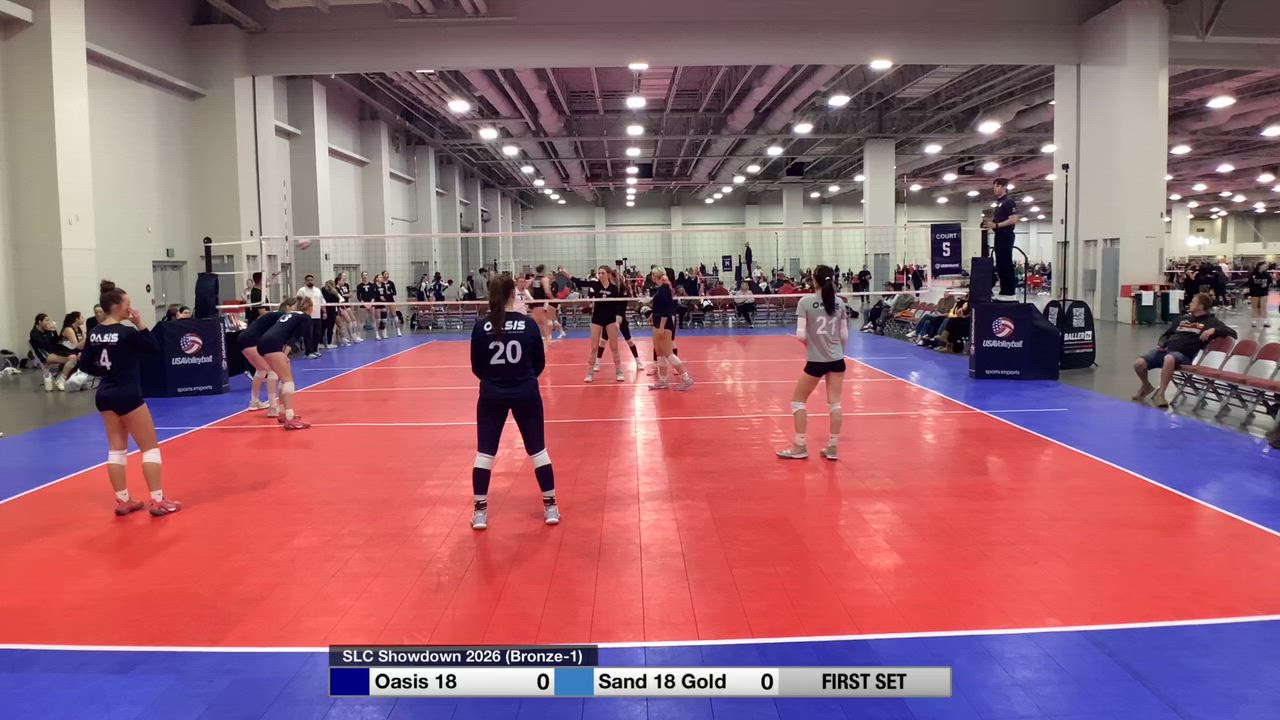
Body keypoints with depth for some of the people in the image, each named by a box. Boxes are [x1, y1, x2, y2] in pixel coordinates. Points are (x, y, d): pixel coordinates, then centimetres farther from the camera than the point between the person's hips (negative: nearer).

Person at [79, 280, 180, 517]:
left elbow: (87, 366, 8)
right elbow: (155, 348, -5)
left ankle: (122, 501, 19)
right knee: (150, 448, 2)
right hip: (127, 396, -7)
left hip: (104, 395, 7)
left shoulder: (94, 333, 4)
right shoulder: (127, 333, -16)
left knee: (116, 449, 14)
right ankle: (158, 502, 2)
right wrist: (140, 325, -7)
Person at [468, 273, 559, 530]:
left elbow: (476, 368, 2)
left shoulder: (481, 326, -5)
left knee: (484, 453, 9)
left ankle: (480, 511, 12)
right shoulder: (528, 323, -5)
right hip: (526, 394, 0)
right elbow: (540, 364, 2)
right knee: (537, 450, 10)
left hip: (491, 396, 0)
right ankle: (551, 506, 17)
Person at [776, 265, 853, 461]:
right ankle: (832, 447, 12)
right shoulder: (839, 303, 2)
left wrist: (810, 343, 7)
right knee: (834, 402, 9)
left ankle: (800, 446, 12)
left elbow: (800, 335, -14)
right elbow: (844, 335, 4)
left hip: (816, 361, -4)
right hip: (837, 360, 4)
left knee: (798, 400, 11)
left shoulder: (806, 301, -10)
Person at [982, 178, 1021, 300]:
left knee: (1006, 264, -10)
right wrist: (990, 224, 9)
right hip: (999, 236, 10)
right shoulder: (999, 202, 20)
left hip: (1006, 236, -10)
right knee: (1000, 265, 9)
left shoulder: (1009, 201, -9)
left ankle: (1010, 292, -9)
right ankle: (1004, 291, 13)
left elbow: (1013, 220, -18)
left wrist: (996, 225, -22)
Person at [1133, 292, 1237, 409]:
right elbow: (1167, 334, 31)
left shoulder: (1211, 321, 8)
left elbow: (1233, 333, -3)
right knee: (1138, 364, -20)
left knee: (1169, 358, -43)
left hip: (1183, 355, -5)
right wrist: (1161, 343, 8)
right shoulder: (1184, 318, 24)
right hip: (1165, 350, 5)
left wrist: (1213, 330, -19)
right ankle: (1146, 386, 13)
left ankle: (1160, 393, -29)